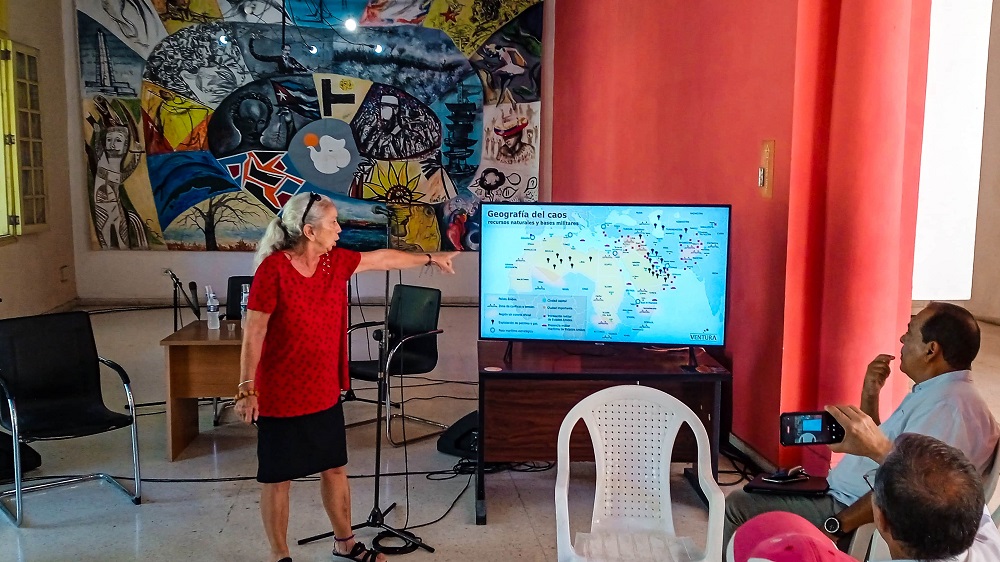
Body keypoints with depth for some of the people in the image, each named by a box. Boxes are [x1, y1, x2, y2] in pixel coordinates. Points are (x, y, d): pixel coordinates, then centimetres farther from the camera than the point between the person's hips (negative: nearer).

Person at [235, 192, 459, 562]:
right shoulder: (273, 269, -18)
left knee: (334, 468, 18)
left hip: (325, 392, 7)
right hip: (280, 395, -7)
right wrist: (246, 389, -18)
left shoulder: (335, 261, 1)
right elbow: (253, 334, -17)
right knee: (278, 478, 8)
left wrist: (430, 259, 26)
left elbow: (382, 259, 16)